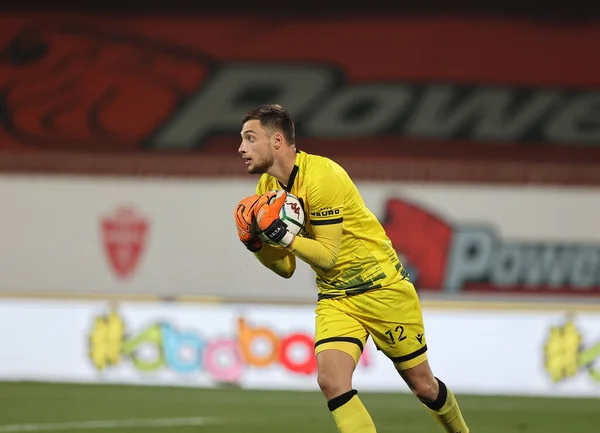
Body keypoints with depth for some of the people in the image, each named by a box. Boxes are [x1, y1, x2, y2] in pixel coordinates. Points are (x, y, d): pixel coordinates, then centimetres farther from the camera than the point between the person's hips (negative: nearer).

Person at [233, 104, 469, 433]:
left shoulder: (321, 176, -21)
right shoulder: (267, 189, 1)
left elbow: (328, 255, -22)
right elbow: (287, 268, 6)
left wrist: (282, 235, -33)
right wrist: (257, 244, -12)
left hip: (382, 289, -6)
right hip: (335, 298, 6)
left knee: (423, 385, 6)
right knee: (331, 381, -19)